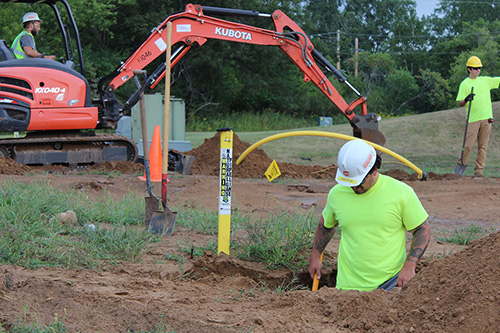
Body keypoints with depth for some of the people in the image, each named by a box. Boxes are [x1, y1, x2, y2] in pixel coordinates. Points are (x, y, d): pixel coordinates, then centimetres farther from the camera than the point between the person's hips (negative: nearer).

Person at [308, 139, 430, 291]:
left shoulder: (401, 192, -8)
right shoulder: (337, 193, 1)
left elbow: (423, 229, -2)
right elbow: (326, 224, 21)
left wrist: (409, 266, -13)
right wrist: (315, 256, 27)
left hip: (391, 282, -3)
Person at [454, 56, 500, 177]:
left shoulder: (485, 80, 14)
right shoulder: (465, 84, 2)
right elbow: (460, 103, -1)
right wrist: (466, 99, -21)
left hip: (487, 119, 4)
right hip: (473, 119, -4)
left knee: (483, 147, 2)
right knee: (468, 145, -8)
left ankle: (479, 171, 6)